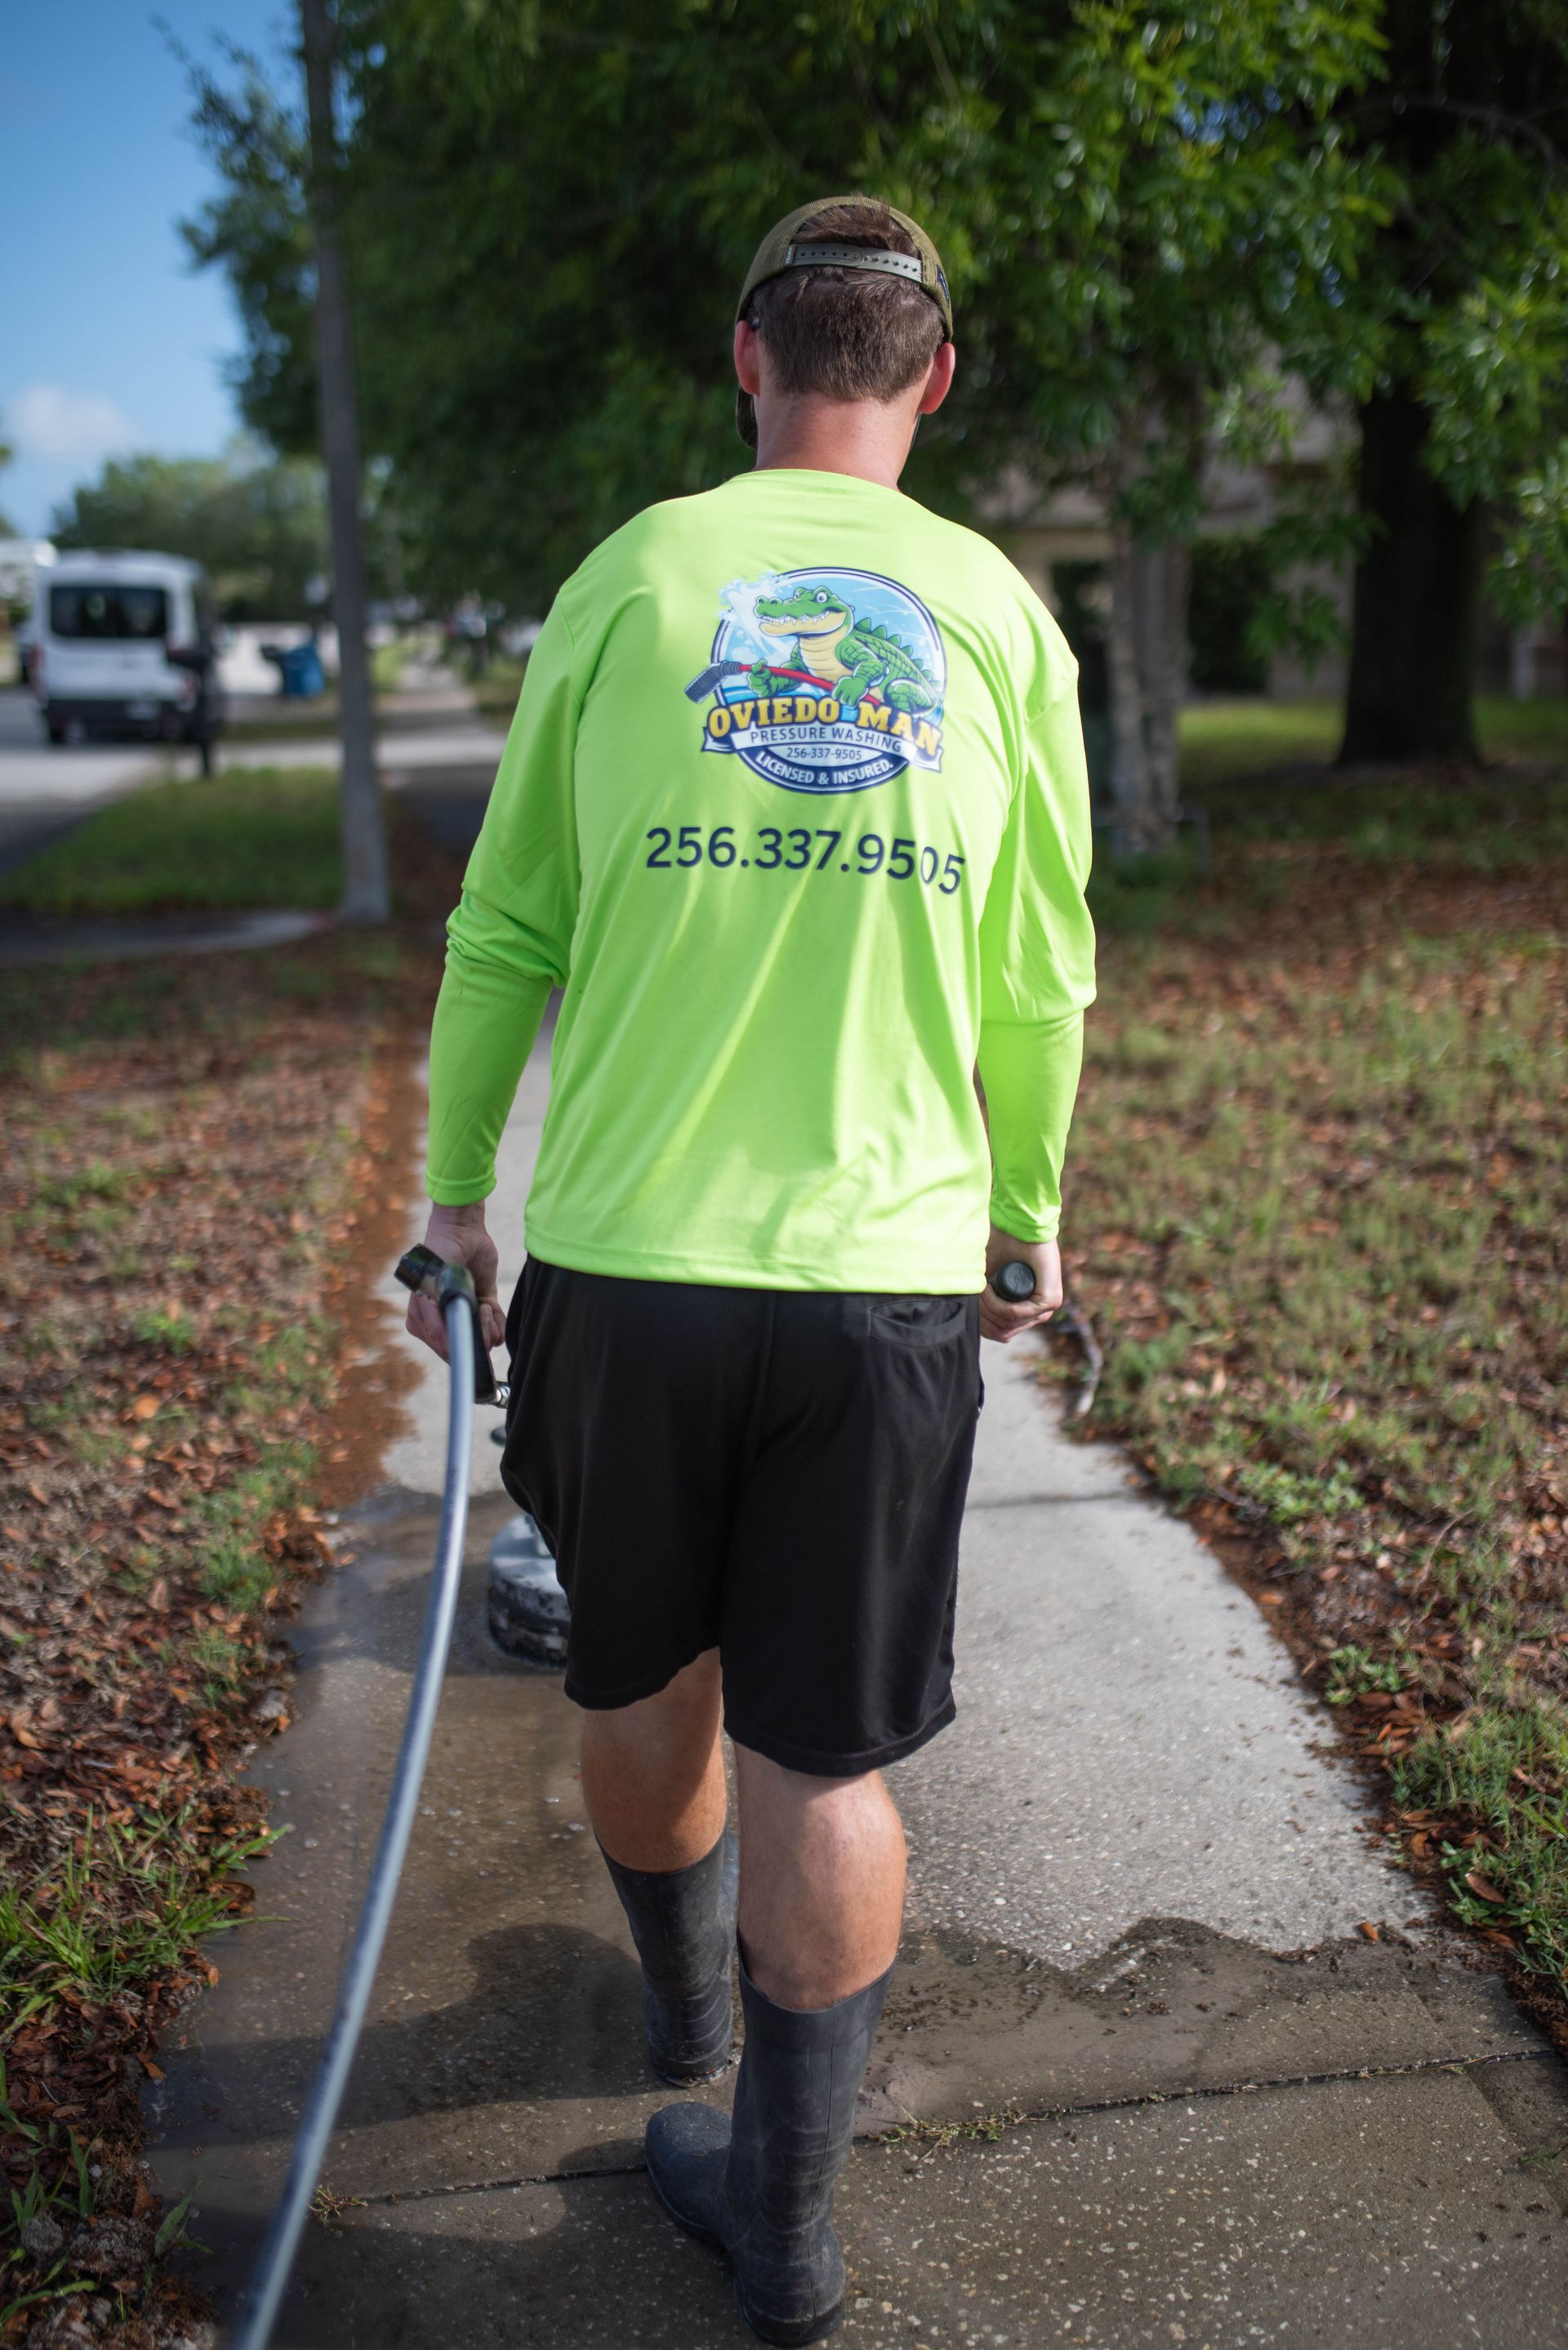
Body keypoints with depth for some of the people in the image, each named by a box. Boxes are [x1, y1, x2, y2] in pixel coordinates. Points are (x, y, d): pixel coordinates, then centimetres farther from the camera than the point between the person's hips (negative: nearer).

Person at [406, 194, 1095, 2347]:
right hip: (885, 1272, 0)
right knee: (825, 1754, 10)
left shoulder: (631, 578, 2)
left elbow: (506, 931, 3)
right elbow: (1038, 985, 6)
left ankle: (683, 2006, 47)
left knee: (645, 1679, 22)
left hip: (627, 1251, 0)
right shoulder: (1001, 615, 4)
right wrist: (1029, 1211, 21)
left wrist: (458, 1187, 15)